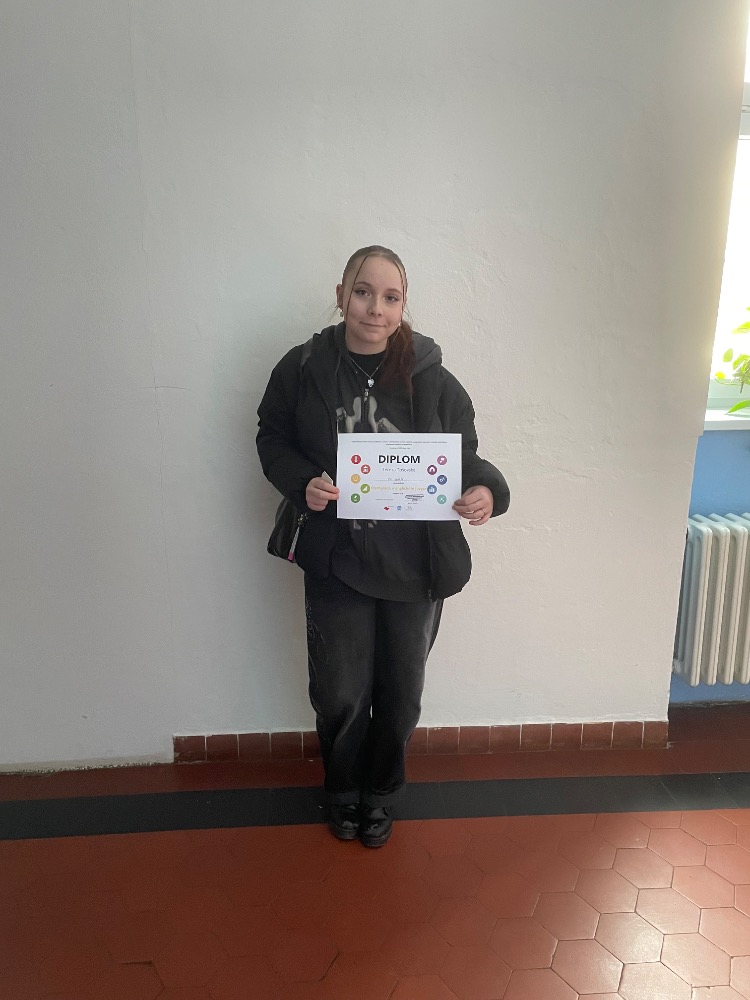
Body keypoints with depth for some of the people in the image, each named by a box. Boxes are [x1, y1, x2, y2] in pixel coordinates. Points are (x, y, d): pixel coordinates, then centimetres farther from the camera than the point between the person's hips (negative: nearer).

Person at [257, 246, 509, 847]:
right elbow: (273, 441, 4)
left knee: (400, 694, 17)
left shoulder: (431, 377, -6)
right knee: (340, 694, 12)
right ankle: (343, 787, 44)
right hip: (336, 560, 0)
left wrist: (486, 490, -21)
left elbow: (464, 454, 0)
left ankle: (381, 790, 46)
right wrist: (302, 483, -15)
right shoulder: (303, 369, -6)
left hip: (417, 566, 1)